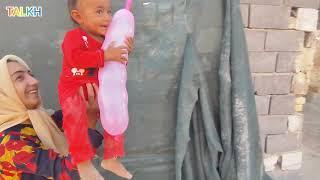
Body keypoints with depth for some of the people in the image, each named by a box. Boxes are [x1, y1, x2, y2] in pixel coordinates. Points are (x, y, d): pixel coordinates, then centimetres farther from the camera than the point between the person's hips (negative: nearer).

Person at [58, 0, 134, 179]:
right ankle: (83, 162, -15)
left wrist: (125, 52, -10)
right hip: (73, 89, -6)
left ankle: (111, 158, 19)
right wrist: (105, 55, -38)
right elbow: (76, 57, -36)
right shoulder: (73, 36, -16)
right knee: (76, 115, -31)